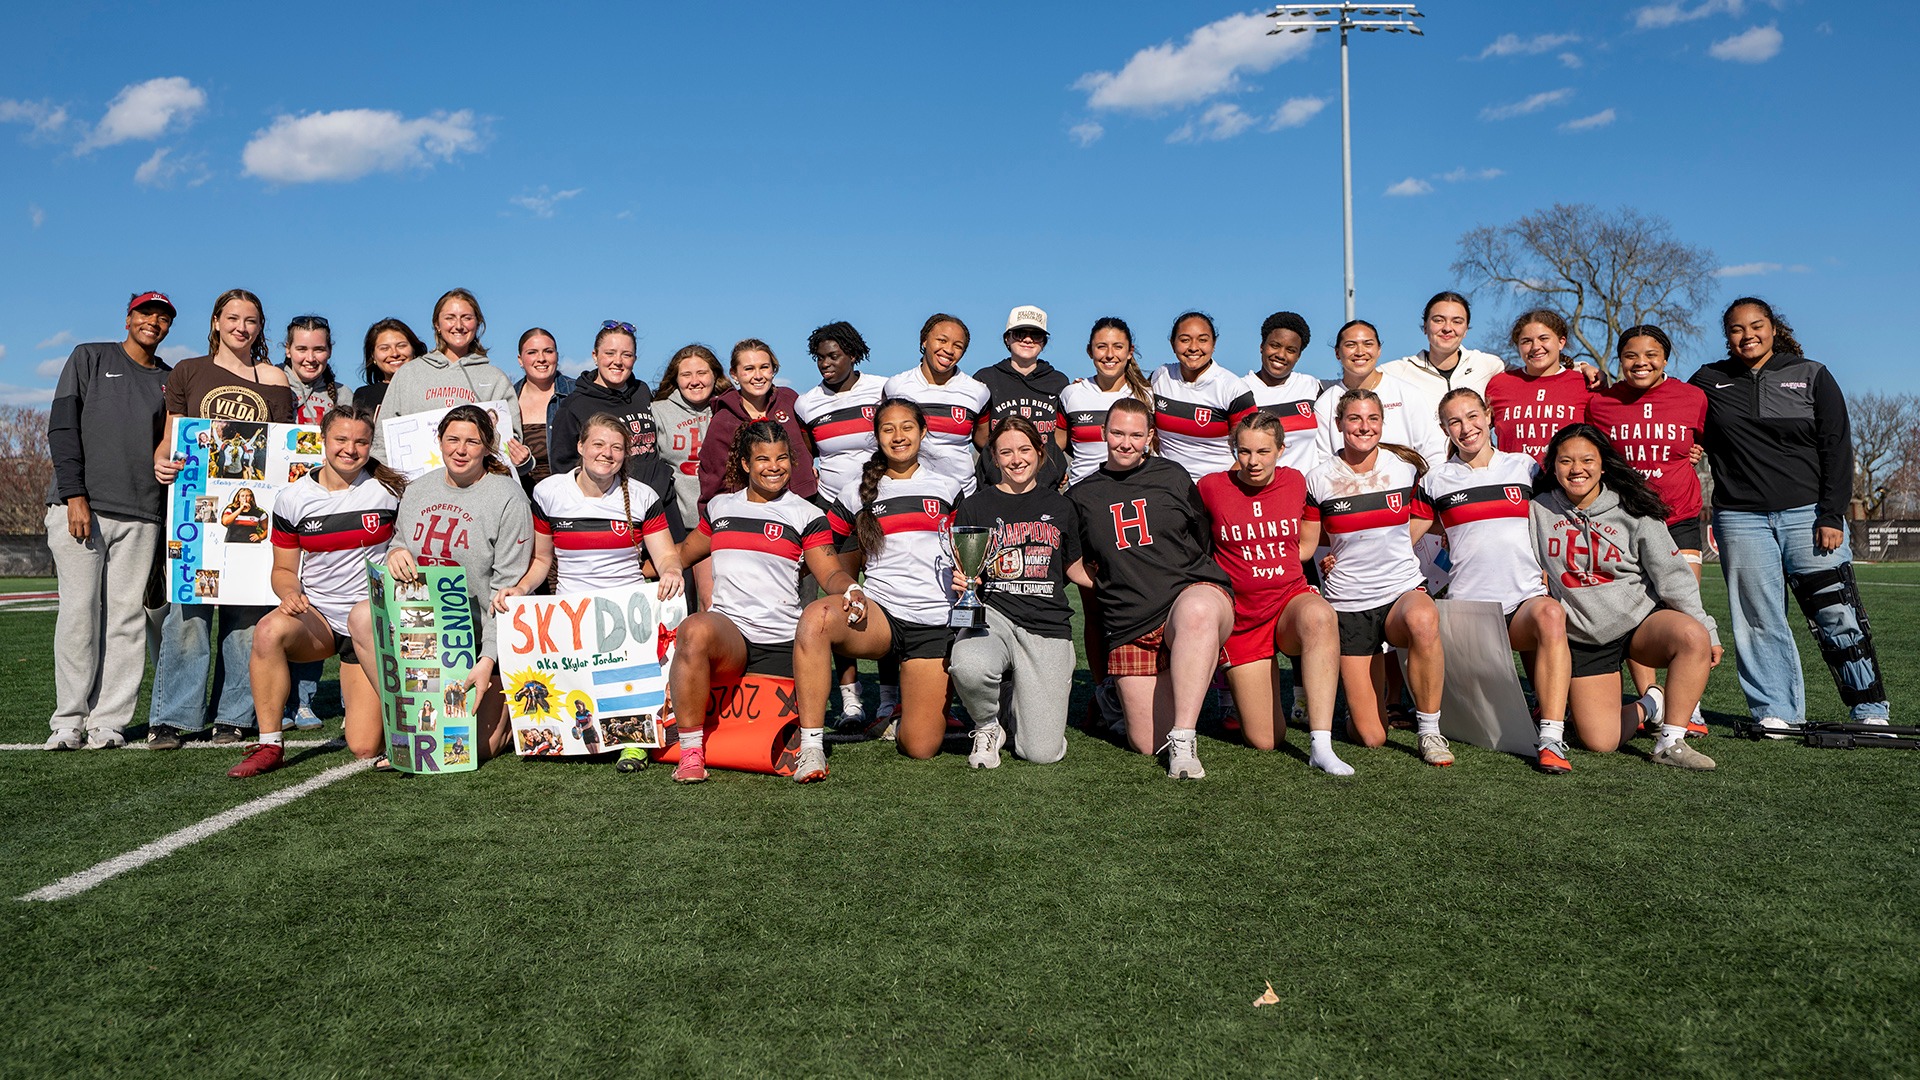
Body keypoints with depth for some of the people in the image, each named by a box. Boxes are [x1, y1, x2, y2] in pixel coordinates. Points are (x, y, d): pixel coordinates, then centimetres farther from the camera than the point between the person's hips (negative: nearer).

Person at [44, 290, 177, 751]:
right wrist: (74, 493, -10)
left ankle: (109, 720, 2)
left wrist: (171, 515, 3)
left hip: (141, 515, 2)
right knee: (80, 610, -6)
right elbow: (62, 427, 1)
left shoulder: (170, 381, 17)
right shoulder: (90, 358, 9)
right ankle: (68, 720, 1)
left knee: (127, 617, -2)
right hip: (79, 505, -2)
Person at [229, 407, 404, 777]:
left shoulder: (388, 488, -5)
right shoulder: (293, 499, -1)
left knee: (364, 749, -9)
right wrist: (289, 592, -16)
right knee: (269, 631, -37)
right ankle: (269, 746, -19)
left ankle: (367, 699, 30)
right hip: (317, 617, 2)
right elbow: (284, 569, 6)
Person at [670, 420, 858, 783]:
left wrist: (851, 589, -21)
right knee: (695, 629, -37)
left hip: (781, 642, -1)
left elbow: (831, 573, 1)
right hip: (726, 630, 1)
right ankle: (691, 750, -27)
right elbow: (685, 552, 33)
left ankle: (811, 746, 18)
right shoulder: (719, 507, 19)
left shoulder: (806, 515, 10)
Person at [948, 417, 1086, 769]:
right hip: (992, 615, -1)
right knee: (968, 667, -40)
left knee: (1043, 753, -11)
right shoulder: (975, 506, 8)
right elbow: (957, 572, 10)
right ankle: (988, 727, -3)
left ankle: (1016, 696, 25)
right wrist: (958, 580, -13)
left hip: (1048, 627, 1)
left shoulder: (1059, 506, 13)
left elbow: (1075, 567, 23)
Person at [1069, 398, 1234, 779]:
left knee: (1196, 611, -43)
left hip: (1194, 593, -2)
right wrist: (1108, 578, 11)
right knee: (1148, 744, -4)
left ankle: (1184, 739, -38)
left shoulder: (1172, 477, 12)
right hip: (1130, 628, 3)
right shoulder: (1081, 497, 14)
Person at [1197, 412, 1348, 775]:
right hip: (1242, 617, -1)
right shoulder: (1211, 487, -7)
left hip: (1292, 599, 1)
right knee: (1265, 741, -3)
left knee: (1319, 616, -39)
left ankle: (1321, 745, -36)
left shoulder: (1296, 482, 1)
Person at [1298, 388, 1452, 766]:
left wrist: (1388, 550, 11)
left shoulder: (1406, 467, 0)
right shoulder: (1320, 479, -4)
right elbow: (1305, 545, 4)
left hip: (1404, 588, 1)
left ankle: (1429, 729, -19)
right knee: (1371, 738, -6)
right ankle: (1378, 672, 31)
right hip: (1348, 602, -1)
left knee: (1423, 620, -41)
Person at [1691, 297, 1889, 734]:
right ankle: (1776, 712, 8)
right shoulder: (1709, 381, 11)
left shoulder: (1812, 376, 8)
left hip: (1808, 514, -1)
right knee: (1759, 621, 1)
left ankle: (1870, 710, 7)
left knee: (1838, 615, -3)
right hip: (1741, 519, 1)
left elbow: (1838, 449, 3)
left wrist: (1832, 516, -5)